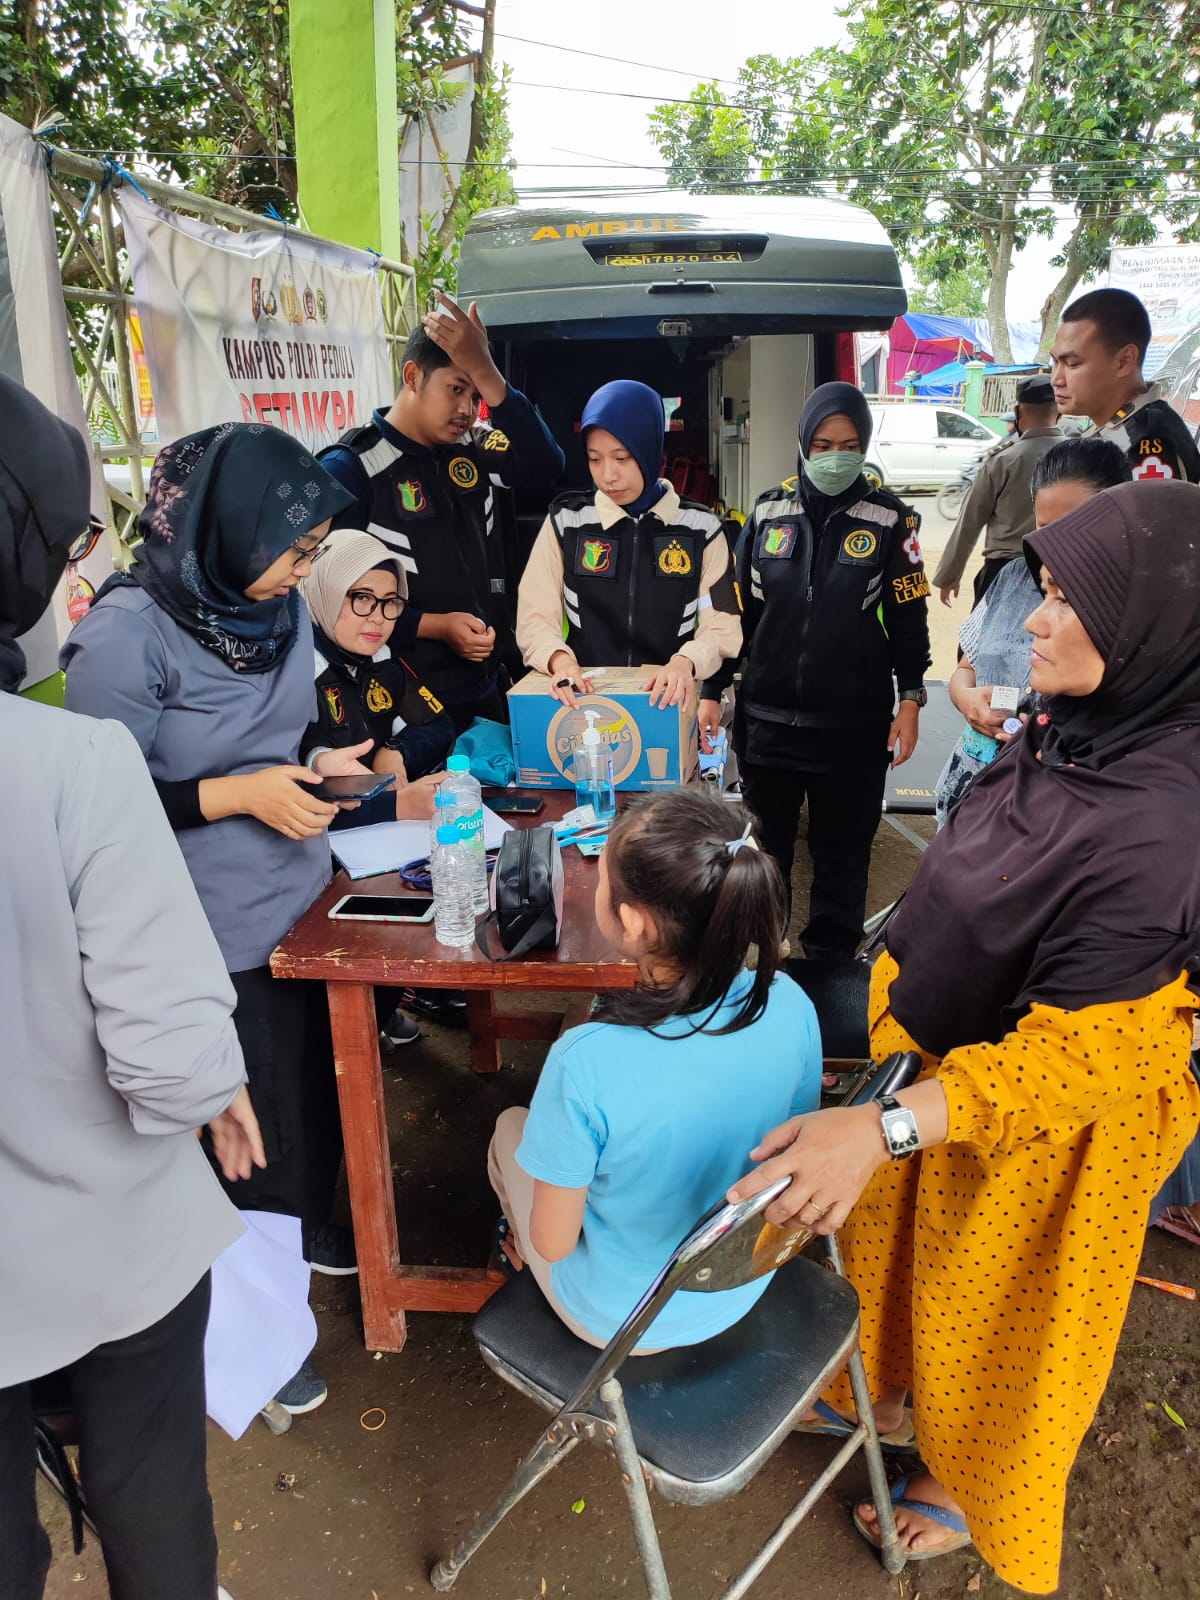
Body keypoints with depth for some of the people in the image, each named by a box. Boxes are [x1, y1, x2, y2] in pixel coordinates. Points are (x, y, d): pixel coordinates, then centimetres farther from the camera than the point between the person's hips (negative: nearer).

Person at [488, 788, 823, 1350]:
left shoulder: (584, 1063, -37)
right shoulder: (790, 1007, -23)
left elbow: (553, 1243, -21)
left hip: (619, 1318, -4)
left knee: (511, 1128, 21)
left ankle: (515, 1245, 48)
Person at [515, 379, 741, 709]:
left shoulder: (701, 529, 5)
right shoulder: (565, 521, 6)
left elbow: (722, 627, 3)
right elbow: (535, 618, 2)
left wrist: (685, 662, -18)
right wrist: (560, 660, -19)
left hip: (671, 700, 0)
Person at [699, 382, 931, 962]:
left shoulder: (889, 520, -2)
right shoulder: (768, 513, 3)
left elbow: (909, 620, 1)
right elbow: (735, 610, 7)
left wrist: (910, 702, -4)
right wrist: (711, 691, 5)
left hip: (855, 726, -2)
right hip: (767, 720, 2)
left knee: (842, 853, 9)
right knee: (763, 849, 13)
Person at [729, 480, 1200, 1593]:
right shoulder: (1073, 731, -11)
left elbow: (1081, 1050, -33)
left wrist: (884, 1127, -40)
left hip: (1033, 1123, -7)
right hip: (939, 1059, 7)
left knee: (991, 1313, 21)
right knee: (897, 1240, 30)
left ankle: (971, 1487, 52)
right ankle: (888, 1386, 60)